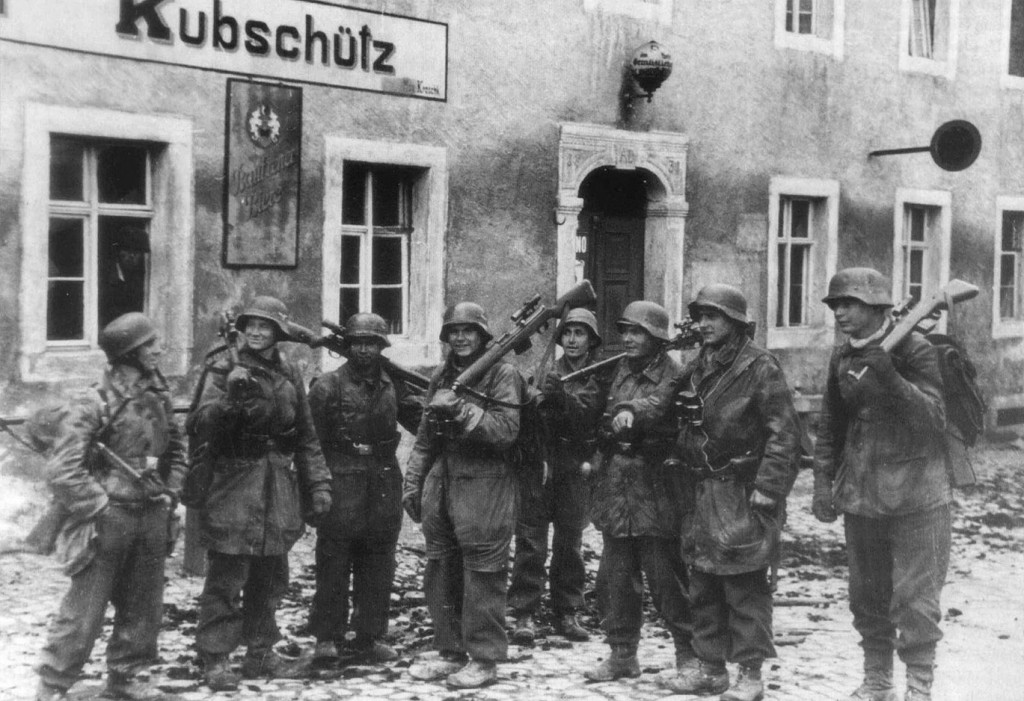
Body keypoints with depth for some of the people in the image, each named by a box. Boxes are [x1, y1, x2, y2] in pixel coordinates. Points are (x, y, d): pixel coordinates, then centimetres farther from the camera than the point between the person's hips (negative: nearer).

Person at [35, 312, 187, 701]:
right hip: (109, 518, -6)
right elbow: (62, 469, -16)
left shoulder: (159, 399, 7)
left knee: (144, 607, 14)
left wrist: (170, 493, 9)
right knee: (84, 610, -2)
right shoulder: (94, 405, -13)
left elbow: (175, 451, 22)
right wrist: (99, 508, -16)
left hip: (152, 517, 7)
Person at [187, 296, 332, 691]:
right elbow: (200, 428, -15)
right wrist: (230, 398, -29)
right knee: (225, 578, -5)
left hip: (279, 489, 5)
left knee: (270, 578, 13)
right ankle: (216, 660, 2)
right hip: (234, 484, -5)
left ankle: (260, 653, 25)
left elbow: (306, 439, 17)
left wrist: (318, 486, 13)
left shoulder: (289, 377, 11)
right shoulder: (225, 373, -2)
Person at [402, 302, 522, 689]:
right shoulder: (441, 377, 16)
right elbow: (425, 437, 21)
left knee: (483, 577, -4)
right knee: (440, 573, 11)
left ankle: (484, 659, 5)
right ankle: (450, 652, 22)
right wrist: (412, 482, 18)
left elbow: (506, 429, -15)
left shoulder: (503, 374, -4)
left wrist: (462, 409, -23)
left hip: (485, 486, -7)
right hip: (441, 483, 7)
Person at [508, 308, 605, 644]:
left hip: (574, 469, 1)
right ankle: (525, 614, 3)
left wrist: (561, 397, -29)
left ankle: (566, 613, 19)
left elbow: (587, 413, -13)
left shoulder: (598, 377, 5)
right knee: (530, 542, -2)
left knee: (570, 544, 8)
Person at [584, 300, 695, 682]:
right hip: (615, 490, 7)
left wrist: (631, 411, -49)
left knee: (665, 577, -1)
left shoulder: (670, 374, -9)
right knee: (614, 577, 11)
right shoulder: (621, 371, 13)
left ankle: (690, 653, 15)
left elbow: (658, 402, -30)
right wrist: (599, 461, 19)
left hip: (654, 491, -7)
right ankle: (622, 654, 22)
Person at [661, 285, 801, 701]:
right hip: (701, 494, 8)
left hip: (741, 494, -7)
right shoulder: (696, 369, 14)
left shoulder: (758, 366, -9)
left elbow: (784, 432, -14)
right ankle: (710, 667, 22)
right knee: (703, 584, 12)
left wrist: (767, 487, -19)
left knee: (745, 585, -3)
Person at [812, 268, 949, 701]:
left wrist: (891, 381, -29)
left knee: (915, 597, -4)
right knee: (867, 597, 14)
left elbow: (934, 418, -17)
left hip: (916, 497, -5)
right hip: (859, 496, 6)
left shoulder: (915, 349, -9)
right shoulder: (842, 358, 7)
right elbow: (830, 426, 14)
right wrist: (824, 480, 8)